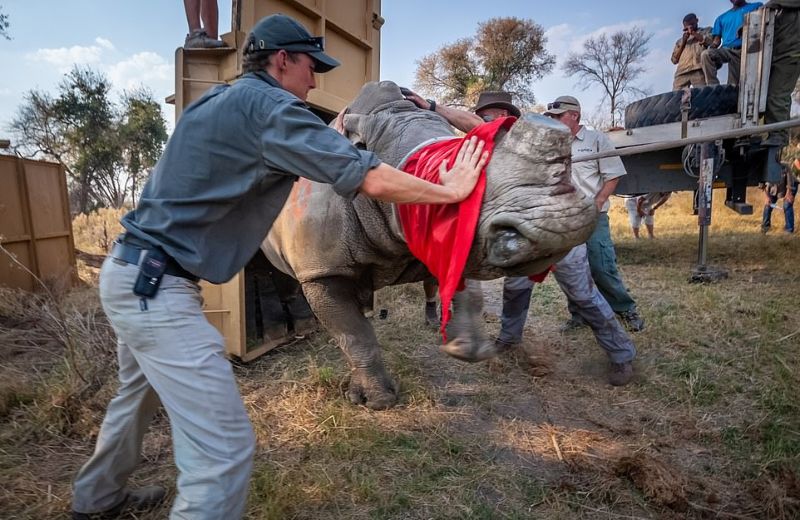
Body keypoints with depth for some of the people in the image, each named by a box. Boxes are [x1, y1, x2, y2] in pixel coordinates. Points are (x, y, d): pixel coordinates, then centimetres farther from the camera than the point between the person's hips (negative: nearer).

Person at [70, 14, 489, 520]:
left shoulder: (218, 100, 13)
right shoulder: (266, 104, -15)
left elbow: (271, 158, 26)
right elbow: (372, 180, -19)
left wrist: (329, 142, 24)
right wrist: (451, 189, -7)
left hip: (130, 271, 11)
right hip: (156, 285, -11)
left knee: (139, 395, 31)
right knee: (225, 446, -9)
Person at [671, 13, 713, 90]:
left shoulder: (706, 30, 26)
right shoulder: (680, 40, 31)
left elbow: (710, 41, 4)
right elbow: (674, 60, 19)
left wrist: (693, 32, 13)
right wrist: (683, 42, 12)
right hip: (681, 72, 2)